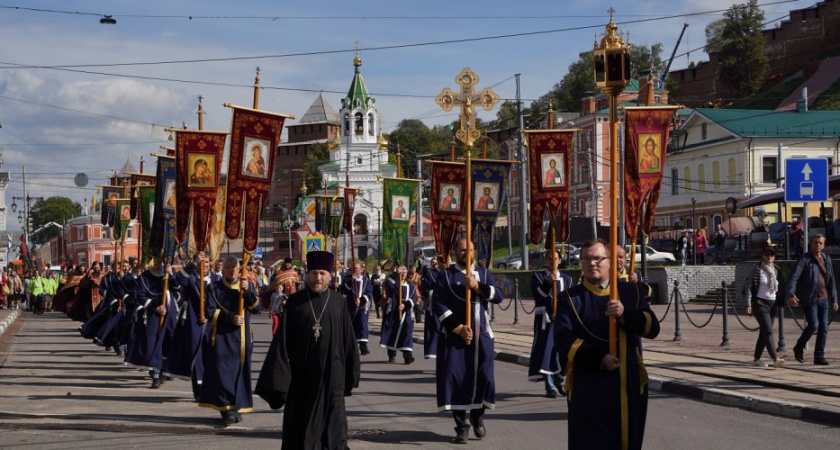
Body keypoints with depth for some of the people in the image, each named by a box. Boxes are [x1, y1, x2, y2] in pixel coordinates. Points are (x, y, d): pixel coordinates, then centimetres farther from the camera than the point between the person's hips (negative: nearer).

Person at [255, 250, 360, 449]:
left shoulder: (338, 302, 1)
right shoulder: (295, 301, -1)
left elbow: (348, 338, 4)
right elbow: (282, 339, -3)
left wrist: (351, 373, 4)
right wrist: (278, 374, -8)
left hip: (332, 372, 0)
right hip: (301, 372, 0)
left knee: (332, 422, 3)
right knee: (301, 421, 7)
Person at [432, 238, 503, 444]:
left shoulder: (483, 273, 11)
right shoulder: (446, 274, 1)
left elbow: (498, 296, 0)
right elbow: (438, 304, -7)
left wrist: (478, 286, -16)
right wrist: (458, 327, -14)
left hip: (482, 334, 2)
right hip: (454, 335, -2)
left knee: (484, 376, 0)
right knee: (456, 378, -5)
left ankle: (477, 416, 24)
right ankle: (461, 426, 5)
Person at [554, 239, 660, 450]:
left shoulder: (629, 292, 10)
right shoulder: (570, 298, 1)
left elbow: (652, 327, 0)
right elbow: (564, 341, -9)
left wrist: (625, 314, -19)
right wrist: (599, 359, -21)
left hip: (629, 385, 3)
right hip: (589, 389, -3)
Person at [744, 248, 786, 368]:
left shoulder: (776, 270, 8)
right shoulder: (757, 270, -8)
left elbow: (781, 287, 18)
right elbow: (748, 287, -9)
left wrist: (780, 302, 10)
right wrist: (749, 304, -14)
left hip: (772, 303, 6)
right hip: (760, 303, -6)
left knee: (764, 332, 11)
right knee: (768, 331, -16)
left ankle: (756, 358, 21)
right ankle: (775, 359, -26)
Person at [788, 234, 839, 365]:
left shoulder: (826, 259, 10)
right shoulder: (804, 259, -7)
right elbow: (794, 277, -17)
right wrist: (791, 294, -32)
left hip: (823, 299, 6)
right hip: (809, 299, -6)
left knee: (824, 328, 1)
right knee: (813, 325, -13)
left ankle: (819, 356, 8)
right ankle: (799, 348, 10)